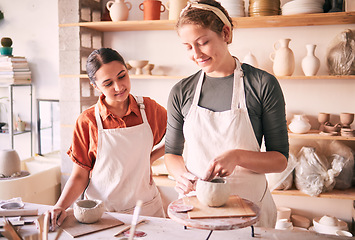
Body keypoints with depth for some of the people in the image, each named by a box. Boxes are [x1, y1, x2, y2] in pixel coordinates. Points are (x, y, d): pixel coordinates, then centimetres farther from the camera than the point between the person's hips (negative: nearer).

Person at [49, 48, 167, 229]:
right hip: (101, 212, -1)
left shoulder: (148, 108, -3)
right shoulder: (87, 121, -8)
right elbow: (80, 176, -4)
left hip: (147, 208, 2)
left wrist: (150, 158, 3)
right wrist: (60, 207, -19)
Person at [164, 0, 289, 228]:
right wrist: (182, 174, -13)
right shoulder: (181, 92, -1)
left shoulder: (263, 84, -9)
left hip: (249, 206, -2)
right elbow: (172, 153, 9)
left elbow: (280, 159, -7)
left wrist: (237, 156, -24)